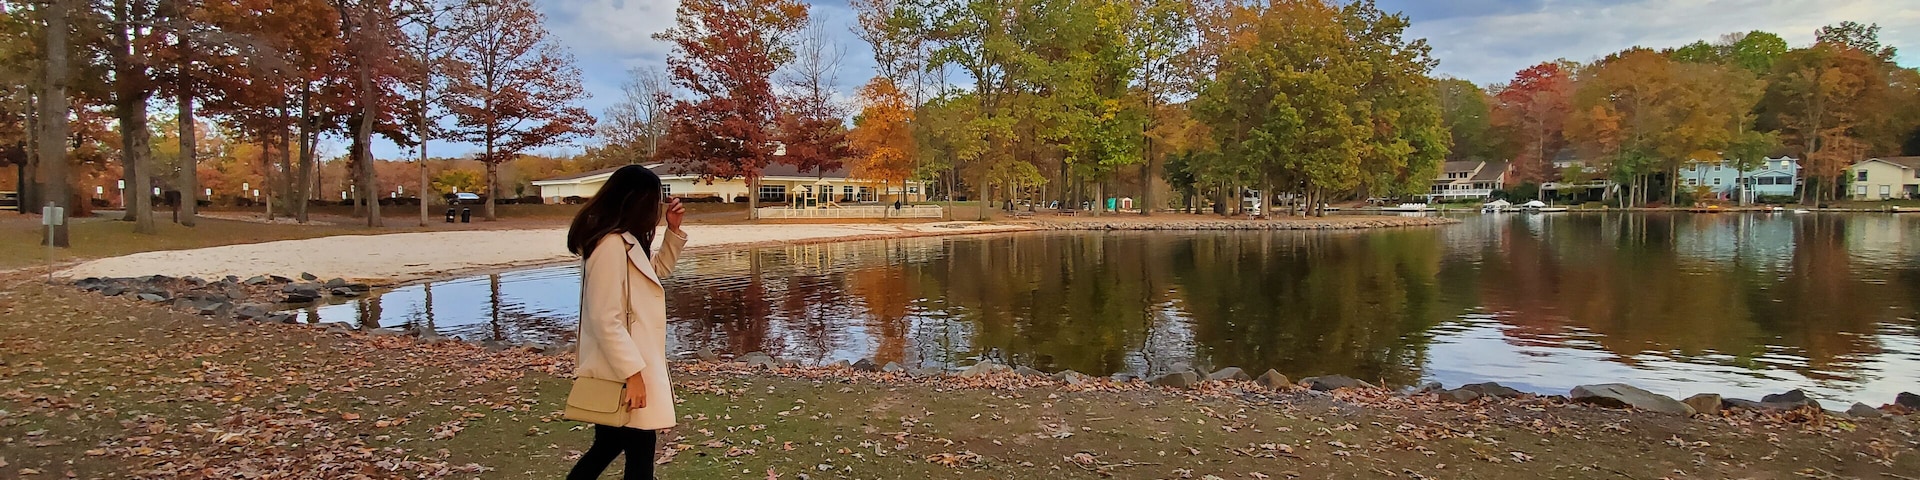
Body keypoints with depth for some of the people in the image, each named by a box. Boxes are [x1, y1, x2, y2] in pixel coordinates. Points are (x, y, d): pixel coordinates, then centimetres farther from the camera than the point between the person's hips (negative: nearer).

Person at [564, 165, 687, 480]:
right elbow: (606, 320, -25)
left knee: (610, 444, 20)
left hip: (631, 363, 10)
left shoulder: (628, 240, 9)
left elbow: (659, 270, 27)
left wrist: (674, 230, 11)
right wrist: (633, 373, -24)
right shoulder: (611, 245, -22)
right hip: (622, 370, -10)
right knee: (640, 447, 1)